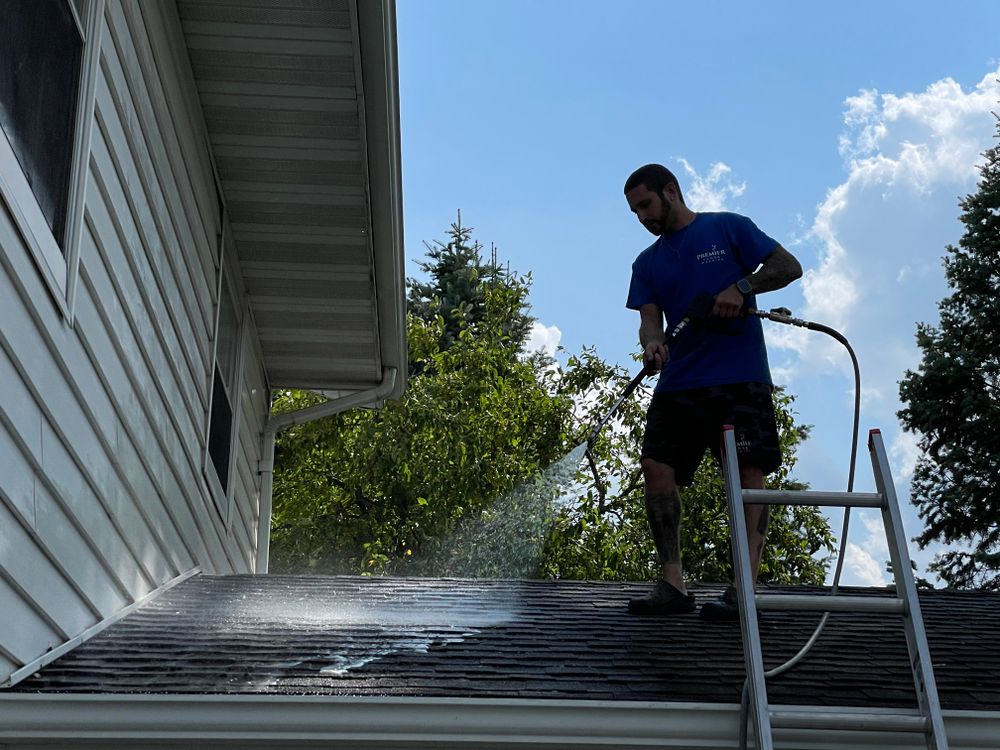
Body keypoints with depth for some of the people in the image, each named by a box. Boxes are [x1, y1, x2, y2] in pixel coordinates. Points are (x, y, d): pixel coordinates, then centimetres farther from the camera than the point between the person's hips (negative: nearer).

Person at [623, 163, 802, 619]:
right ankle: (672, 585, -5)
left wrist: (740, 287, -13)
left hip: (740, 376, -4)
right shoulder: (647, 263, 19)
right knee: (656, 467, -9)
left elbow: (789, 266, 2)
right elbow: (650, 319, 8)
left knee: (749, 473, -11)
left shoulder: (728, 229, 7)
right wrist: (652, 345, -16)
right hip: (678, 381, 5)